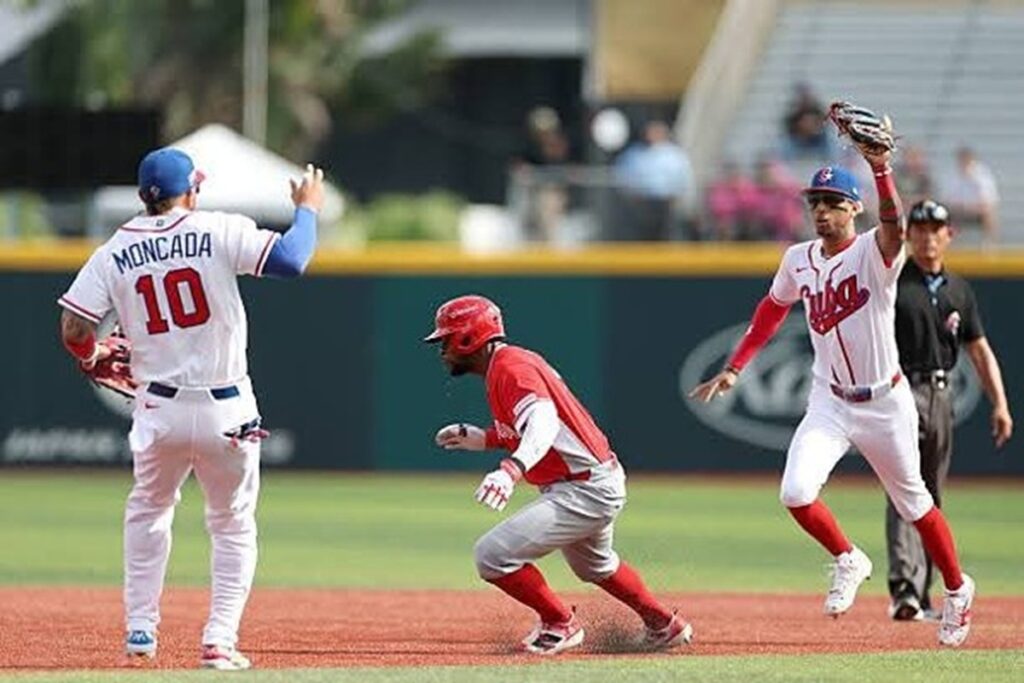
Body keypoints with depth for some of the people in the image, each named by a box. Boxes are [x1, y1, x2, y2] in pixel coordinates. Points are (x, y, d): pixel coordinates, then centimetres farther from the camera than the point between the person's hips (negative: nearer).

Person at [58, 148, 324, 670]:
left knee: (148, 512, 26)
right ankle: (219, 640, 3)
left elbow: (73, 329, -4)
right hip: (226, 412, -2)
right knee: (233, 526, 13)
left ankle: (140, 629, 21)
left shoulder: (113, 254, 1)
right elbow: (290, 260, -14)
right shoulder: (219, 232, -7)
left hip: (160, 410, 2)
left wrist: (91, 355, 18)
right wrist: (307, 209, 4)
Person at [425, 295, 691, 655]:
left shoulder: (510, 368, -19)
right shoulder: (512, 363, 13)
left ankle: (560, 624, 1)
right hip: (600, 482, 11)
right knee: (594, 564, 36)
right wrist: (480, 439, 17)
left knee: (493, 555, -16)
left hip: (586, 492, -11)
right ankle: (663, 626, 49)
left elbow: (543, 420, -38)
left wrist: (512, 469, -54)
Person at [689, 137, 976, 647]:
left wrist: (882, 170, -57)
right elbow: (772, 310, 18)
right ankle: (847, 562, 10)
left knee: (914, 506, 11)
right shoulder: (799, 260, 0)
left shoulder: (873, 252, -17)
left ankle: (957, 589, 35)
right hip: (829, 403, 4)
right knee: (796, 494, -18)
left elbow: (894, 227, -41)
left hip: (886, 404, -4)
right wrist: (734, 369, 13)